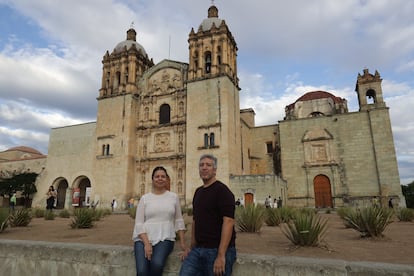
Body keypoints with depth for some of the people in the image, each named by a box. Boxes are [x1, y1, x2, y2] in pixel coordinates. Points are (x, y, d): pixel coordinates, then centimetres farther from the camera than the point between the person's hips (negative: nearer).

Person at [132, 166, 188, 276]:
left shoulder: (174, 197, 7)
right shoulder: (144, 198, 5)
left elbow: (179, 221, 10)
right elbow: (139, 224, 1)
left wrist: (183, 243, 3)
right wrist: (146, 243, -12)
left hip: (164, 238, 0)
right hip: (143, 239, 1)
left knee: (157, 264, -29)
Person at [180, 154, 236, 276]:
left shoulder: (222, 190, -11)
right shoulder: (198, 192, 12)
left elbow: (228, 222, -18)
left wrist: (221, 256, -22)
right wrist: (192, 247, 12)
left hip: (217, 250, -6)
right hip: (198, 249, 6)